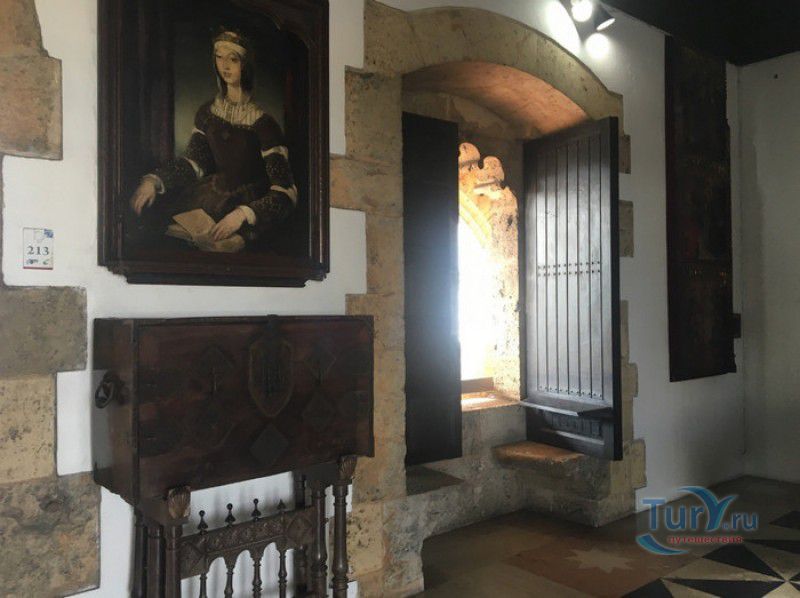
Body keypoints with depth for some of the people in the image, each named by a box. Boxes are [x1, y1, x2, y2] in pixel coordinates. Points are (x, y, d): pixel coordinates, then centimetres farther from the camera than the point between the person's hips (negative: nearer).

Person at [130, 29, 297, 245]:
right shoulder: (207, 113, 3)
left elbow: (286, 193, -21)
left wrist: (242, 215, -32)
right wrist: (153, 181, -10)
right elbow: (193, 162, 7)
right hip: (215, 195, 6)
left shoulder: (263, 123, -16)